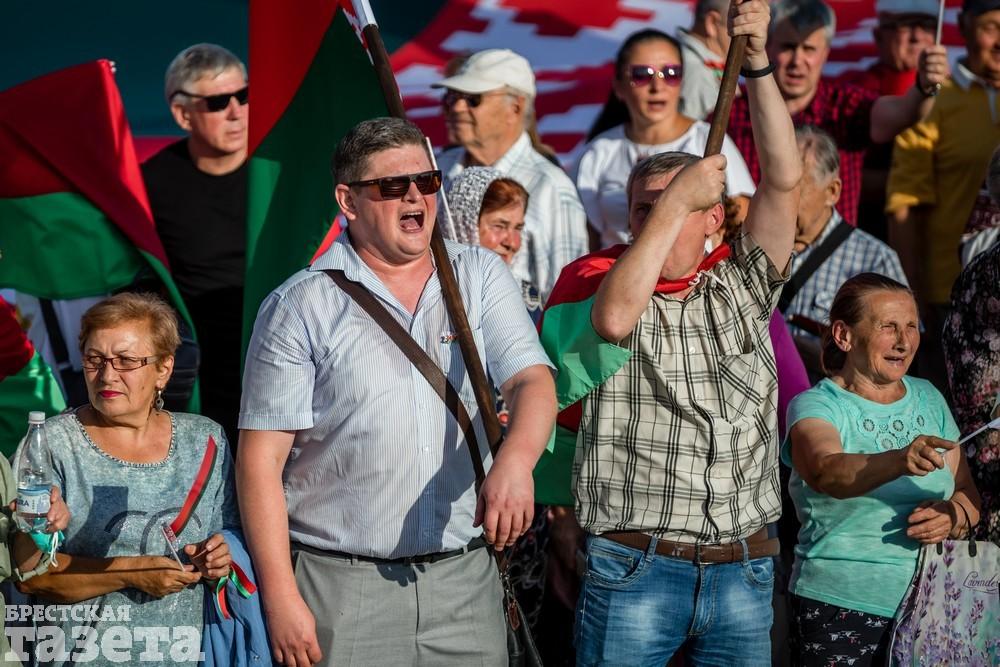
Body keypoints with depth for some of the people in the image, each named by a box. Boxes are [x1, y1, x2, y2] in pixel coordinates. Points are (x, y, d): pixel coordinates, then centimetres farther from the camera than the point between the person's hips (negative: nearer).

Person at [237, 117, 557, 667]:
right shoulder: (301, 306, -3)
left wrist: (514, 460, -28)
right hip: (342, 584, -3)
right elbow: (261, 458, -5)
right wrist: (281, 599, -11)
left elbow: (530, 380, -6)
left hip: (466, 578, 3)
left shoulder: (482, 277, 7)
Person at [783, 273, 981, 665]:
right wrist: (898, 461, -46)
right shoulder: (815, 405, -6)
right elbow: (826, 472, -27)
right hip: (842, 609, -5)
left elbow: (968, 491, 14)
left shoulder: (928, 398, 12)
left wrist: (956, 516, -10)